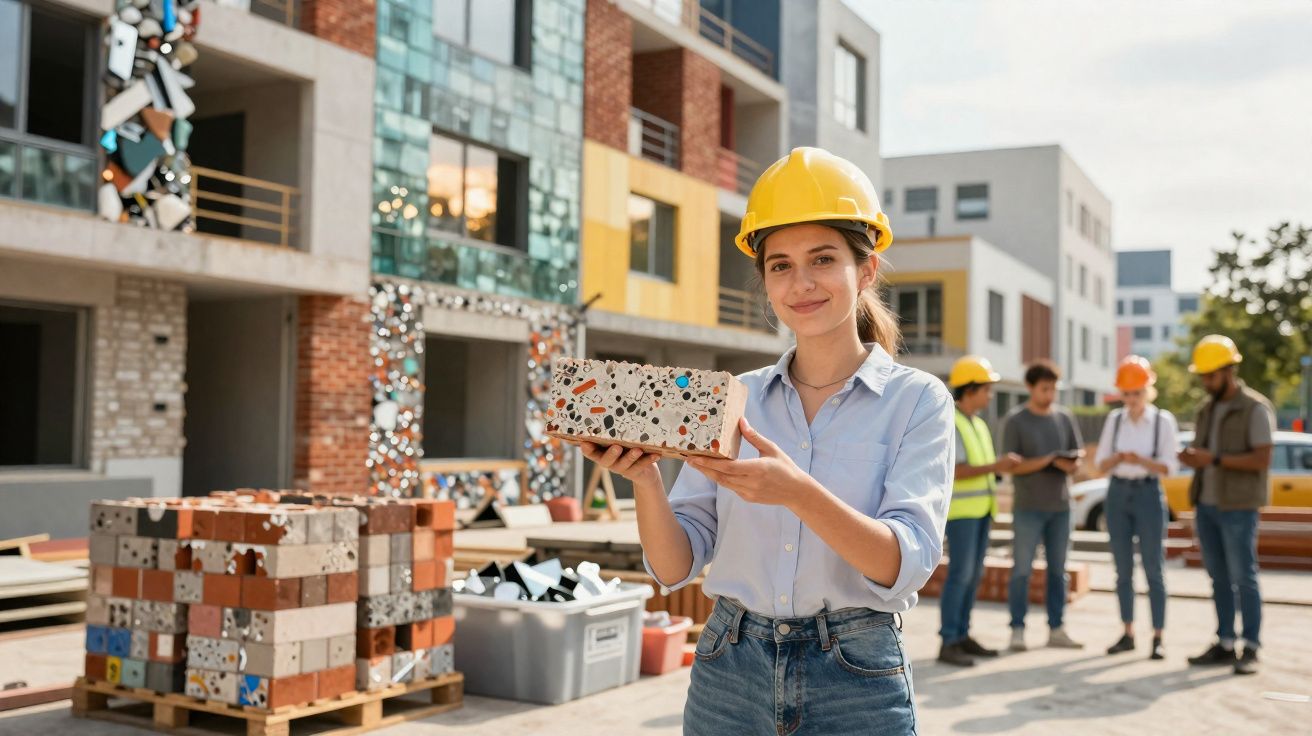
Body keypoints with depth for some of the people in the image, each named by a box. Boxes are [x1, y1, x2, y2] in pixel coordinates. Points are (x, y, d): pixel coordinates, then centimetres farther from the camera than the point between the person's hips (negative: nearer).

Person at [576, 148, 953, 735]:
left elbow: (906, 564, -16)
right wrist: (643, 478, -17)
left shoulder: (916, 400, -4)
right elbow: (674, 567, 1)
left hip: (854, 683, -2)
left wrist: (797, 491, -31)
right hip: (728, 681, 3)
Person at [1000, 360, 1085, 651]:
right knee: (1022, 569, -1)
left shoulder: (1064, 417, 8)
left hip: (1060, 506, 4)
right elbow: (1011, 465, -9)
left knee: (1057, 570, 9)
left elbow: (1078, 456, 11)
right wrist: (1046, 461, -21)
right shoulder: (1016, 420, -3)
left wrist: (1071, 464, -12)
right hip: (1028, 507, -4)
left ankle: (1056, 630, 16)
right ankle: (1017, 630, 5)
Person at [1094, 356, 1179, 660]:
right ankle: (1128, 634, 16)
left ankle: (1157, 638, 3)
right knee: (1123, 570, 8)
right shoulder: (1114, 419, 6)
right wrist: (1118, 458, -16)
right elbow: (1100, 464, 5)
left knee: (1153, 570, -2)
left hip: (1148, 494, -3)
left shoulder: (1164, 420, -4)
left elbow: (1169, 467, -7)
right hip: (1117, 494, 3)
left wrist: (1141, 461, -24)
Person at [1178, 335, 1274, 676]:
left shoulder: (1255, 408, -8)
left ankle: (1250, 650, 1)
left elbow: (1262, 460, -16)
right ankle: (1224, 644, 13)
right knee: (1219, 577, 8)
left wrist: (1214, 459, -21)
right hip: (1206, 504, 7)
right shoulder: (1207, 409, 14)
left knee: (1243, 577, -4)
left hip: (1238, 507, -6)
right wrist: (1190, 456, -3)